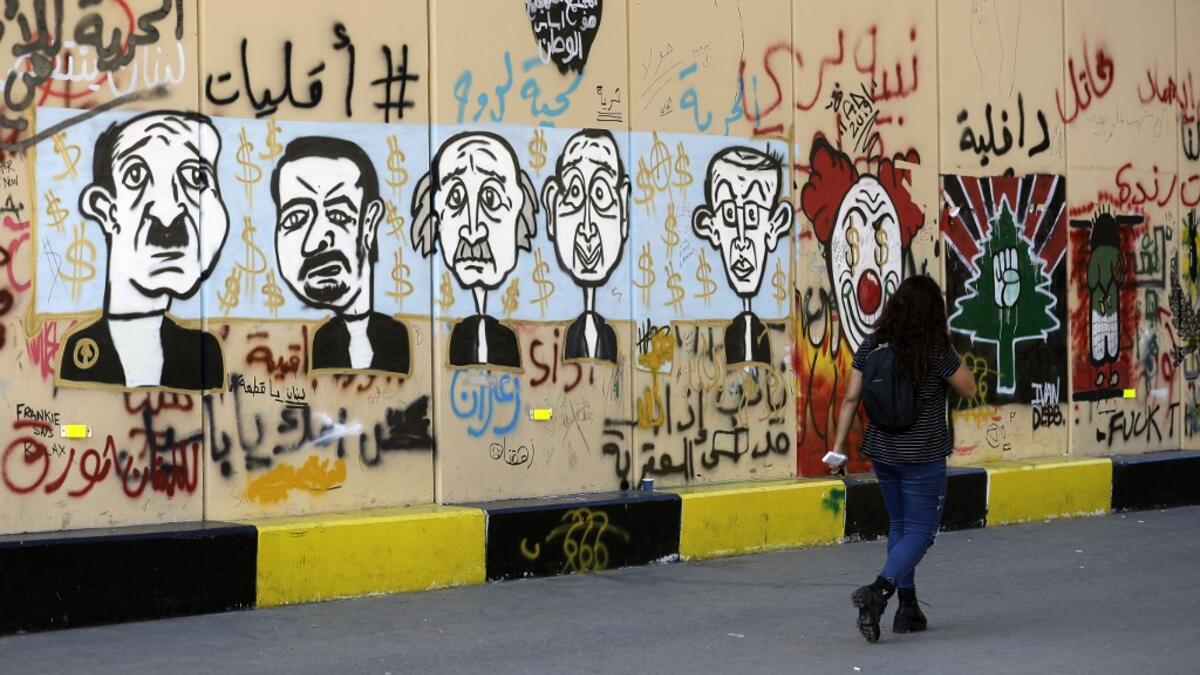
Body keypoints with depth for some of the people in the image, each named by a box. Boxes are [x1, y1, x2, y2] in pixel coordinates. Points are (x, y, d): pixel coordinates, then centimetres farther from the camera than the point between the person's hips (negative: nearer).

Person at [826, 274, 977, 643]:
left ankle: (908, 608, 22)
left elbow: (851, 397, -2)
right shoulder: (937, 353, -15)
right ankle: (877, 591, -20)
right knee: (920, 531, 2)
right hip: (923, 456, -5)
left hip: (882, 452, 5)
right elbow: (968, 388, -1)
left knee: (899, 527, 19)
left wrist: (838, 445, 3)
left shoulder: (872, 346, -2)